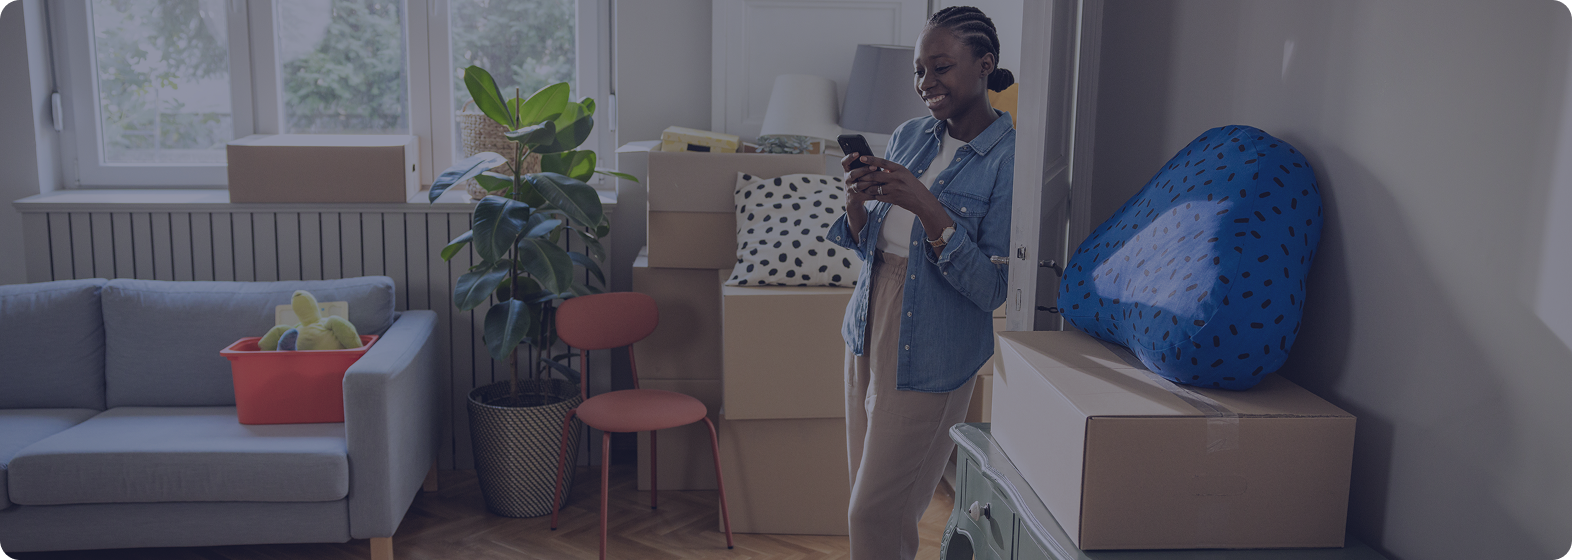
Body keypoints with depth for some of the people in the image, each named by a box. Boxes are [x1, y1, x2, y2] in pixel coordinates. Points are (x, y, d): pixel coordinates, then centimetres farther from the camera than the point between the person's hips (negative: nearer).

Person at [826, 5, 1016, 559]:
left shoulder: (1009, 160, -13)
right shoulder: (908, 136, 6)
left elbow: (993, 288, -18)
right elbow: (867, 245, 10)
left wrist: (926, 208, -26)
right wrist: (857, 201, -12)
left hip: (930, 355, -6)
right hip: (868, 329, 6)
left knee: (875, 513, 0)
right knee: (872, 500, 16)